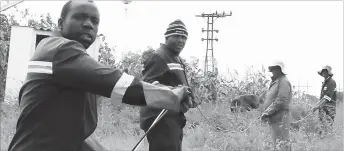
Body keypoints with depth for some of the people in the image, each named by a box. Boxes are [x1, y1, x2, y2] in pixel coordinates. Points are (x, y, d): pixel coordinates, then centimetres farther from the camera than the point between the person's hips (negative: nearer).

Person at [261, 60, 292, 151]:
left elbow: (281, 101, -20)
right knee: (276, 143, 12)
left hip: (280, 118, -10)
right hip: (274, 119, 10)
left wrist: (267, 113, -18)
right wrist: (266, 113, 9)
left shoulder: (284, 82, -10)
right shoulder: (275, 83, 20)